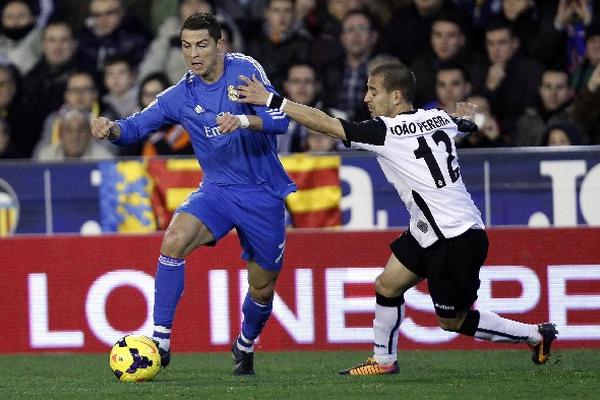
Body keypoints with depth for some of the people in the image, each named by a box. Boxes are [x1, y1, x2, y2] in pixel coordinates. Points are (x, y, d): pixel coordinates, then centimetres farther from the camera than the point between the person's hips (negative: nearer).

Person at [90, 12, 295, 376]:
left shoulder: (244, 70, -10)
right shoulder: (181, 95, -1)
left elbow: (280, 119, -18)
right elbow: (137, 126, -1)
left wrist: (243, 120, -37)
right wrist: (112, 129, -24)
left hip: (264, 196, -2)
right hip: (218, 190, 2)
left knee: (262, 289, 9)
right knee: (174, 240, -28)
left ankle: (246, 346, 42)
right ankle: (161, 340, -26)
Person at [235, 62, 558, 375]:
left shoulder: (385, 132, -19)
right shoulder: (439, 118, 3)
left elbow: (325, 124, -20)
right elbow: (469, 124, 25)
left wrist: (271, 100, -16)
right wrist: (464, 115, 51)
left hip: (458, 241, -9)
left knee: (451, 321, 5)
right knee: (387, 286, 12)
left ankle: (536, 335, 14)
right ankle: (383, 360, 25)